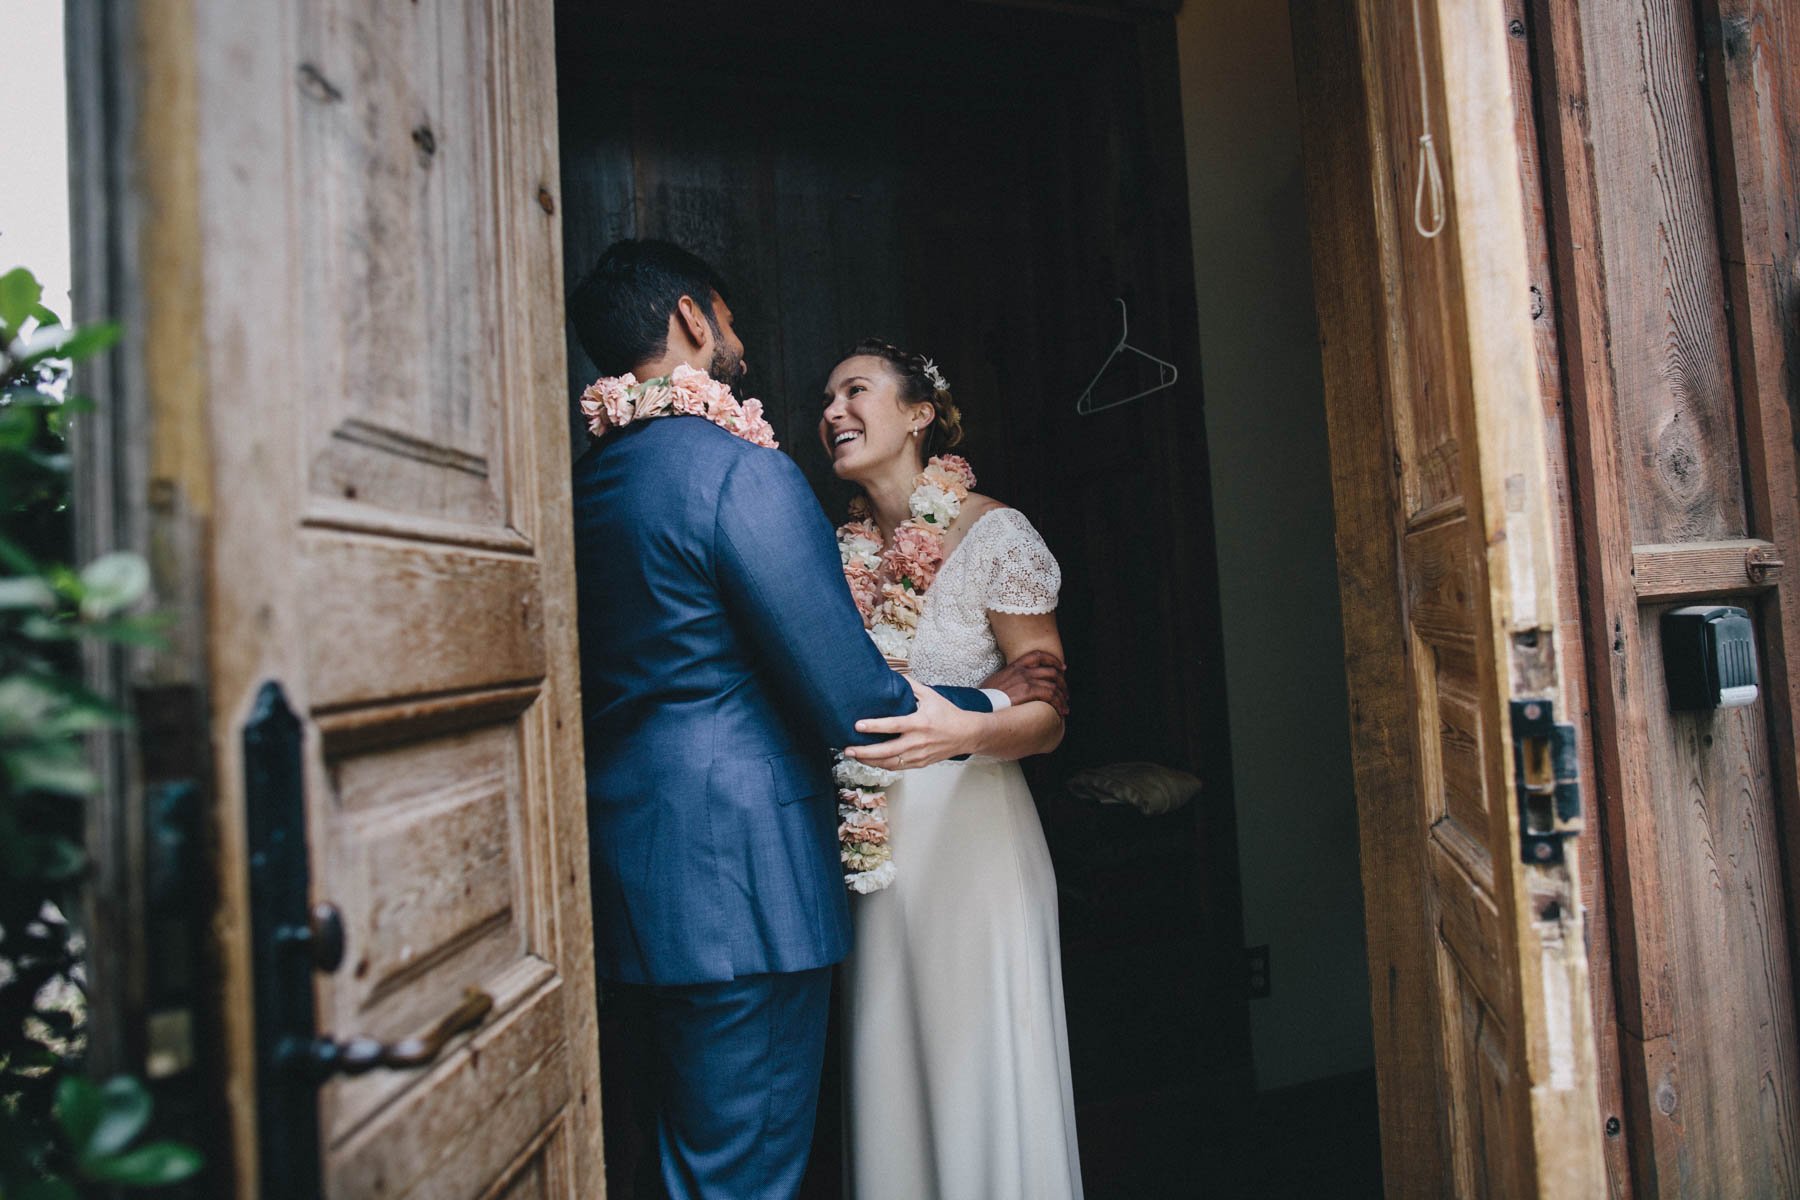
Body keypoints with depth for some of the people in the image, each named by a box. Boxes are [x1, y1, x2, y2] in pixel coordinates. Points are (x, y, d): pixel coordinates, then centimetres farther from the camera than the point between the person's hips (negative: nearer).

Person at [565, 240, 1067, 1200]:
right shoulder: (739, 467, -16)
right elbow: (848, 697, -20)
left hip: (632, 864, 9)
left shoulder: (590, 476, 11)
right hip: (737, 877, -9)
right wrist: (983, 710, -1)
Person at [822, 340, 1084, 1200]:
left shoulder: (993, 533, -7)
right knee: (889, 1073, 12)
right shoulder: (843, 550, 8)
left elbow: (1048, 713, -10)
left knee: (982, 1065, 4)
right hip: (870, 838, 5)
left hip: (971, 834, -4)